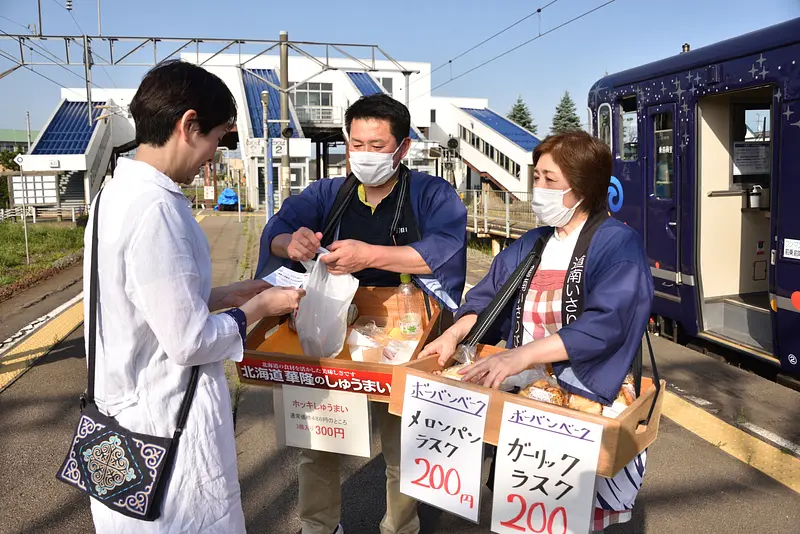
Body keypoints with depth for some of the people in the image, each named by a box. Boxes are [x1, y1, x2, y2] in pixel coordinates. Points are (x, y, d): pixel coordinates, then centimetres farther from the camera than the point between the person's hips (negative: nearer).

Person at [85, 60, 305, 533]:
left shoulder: (118, 192, 4)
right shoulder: (156, 209, -26)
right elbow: (190, 341, -24)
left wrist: (228, 294, 11)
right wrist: (260, 307, -9)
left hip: (130, 403, 9)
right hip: (169, 421, -9)